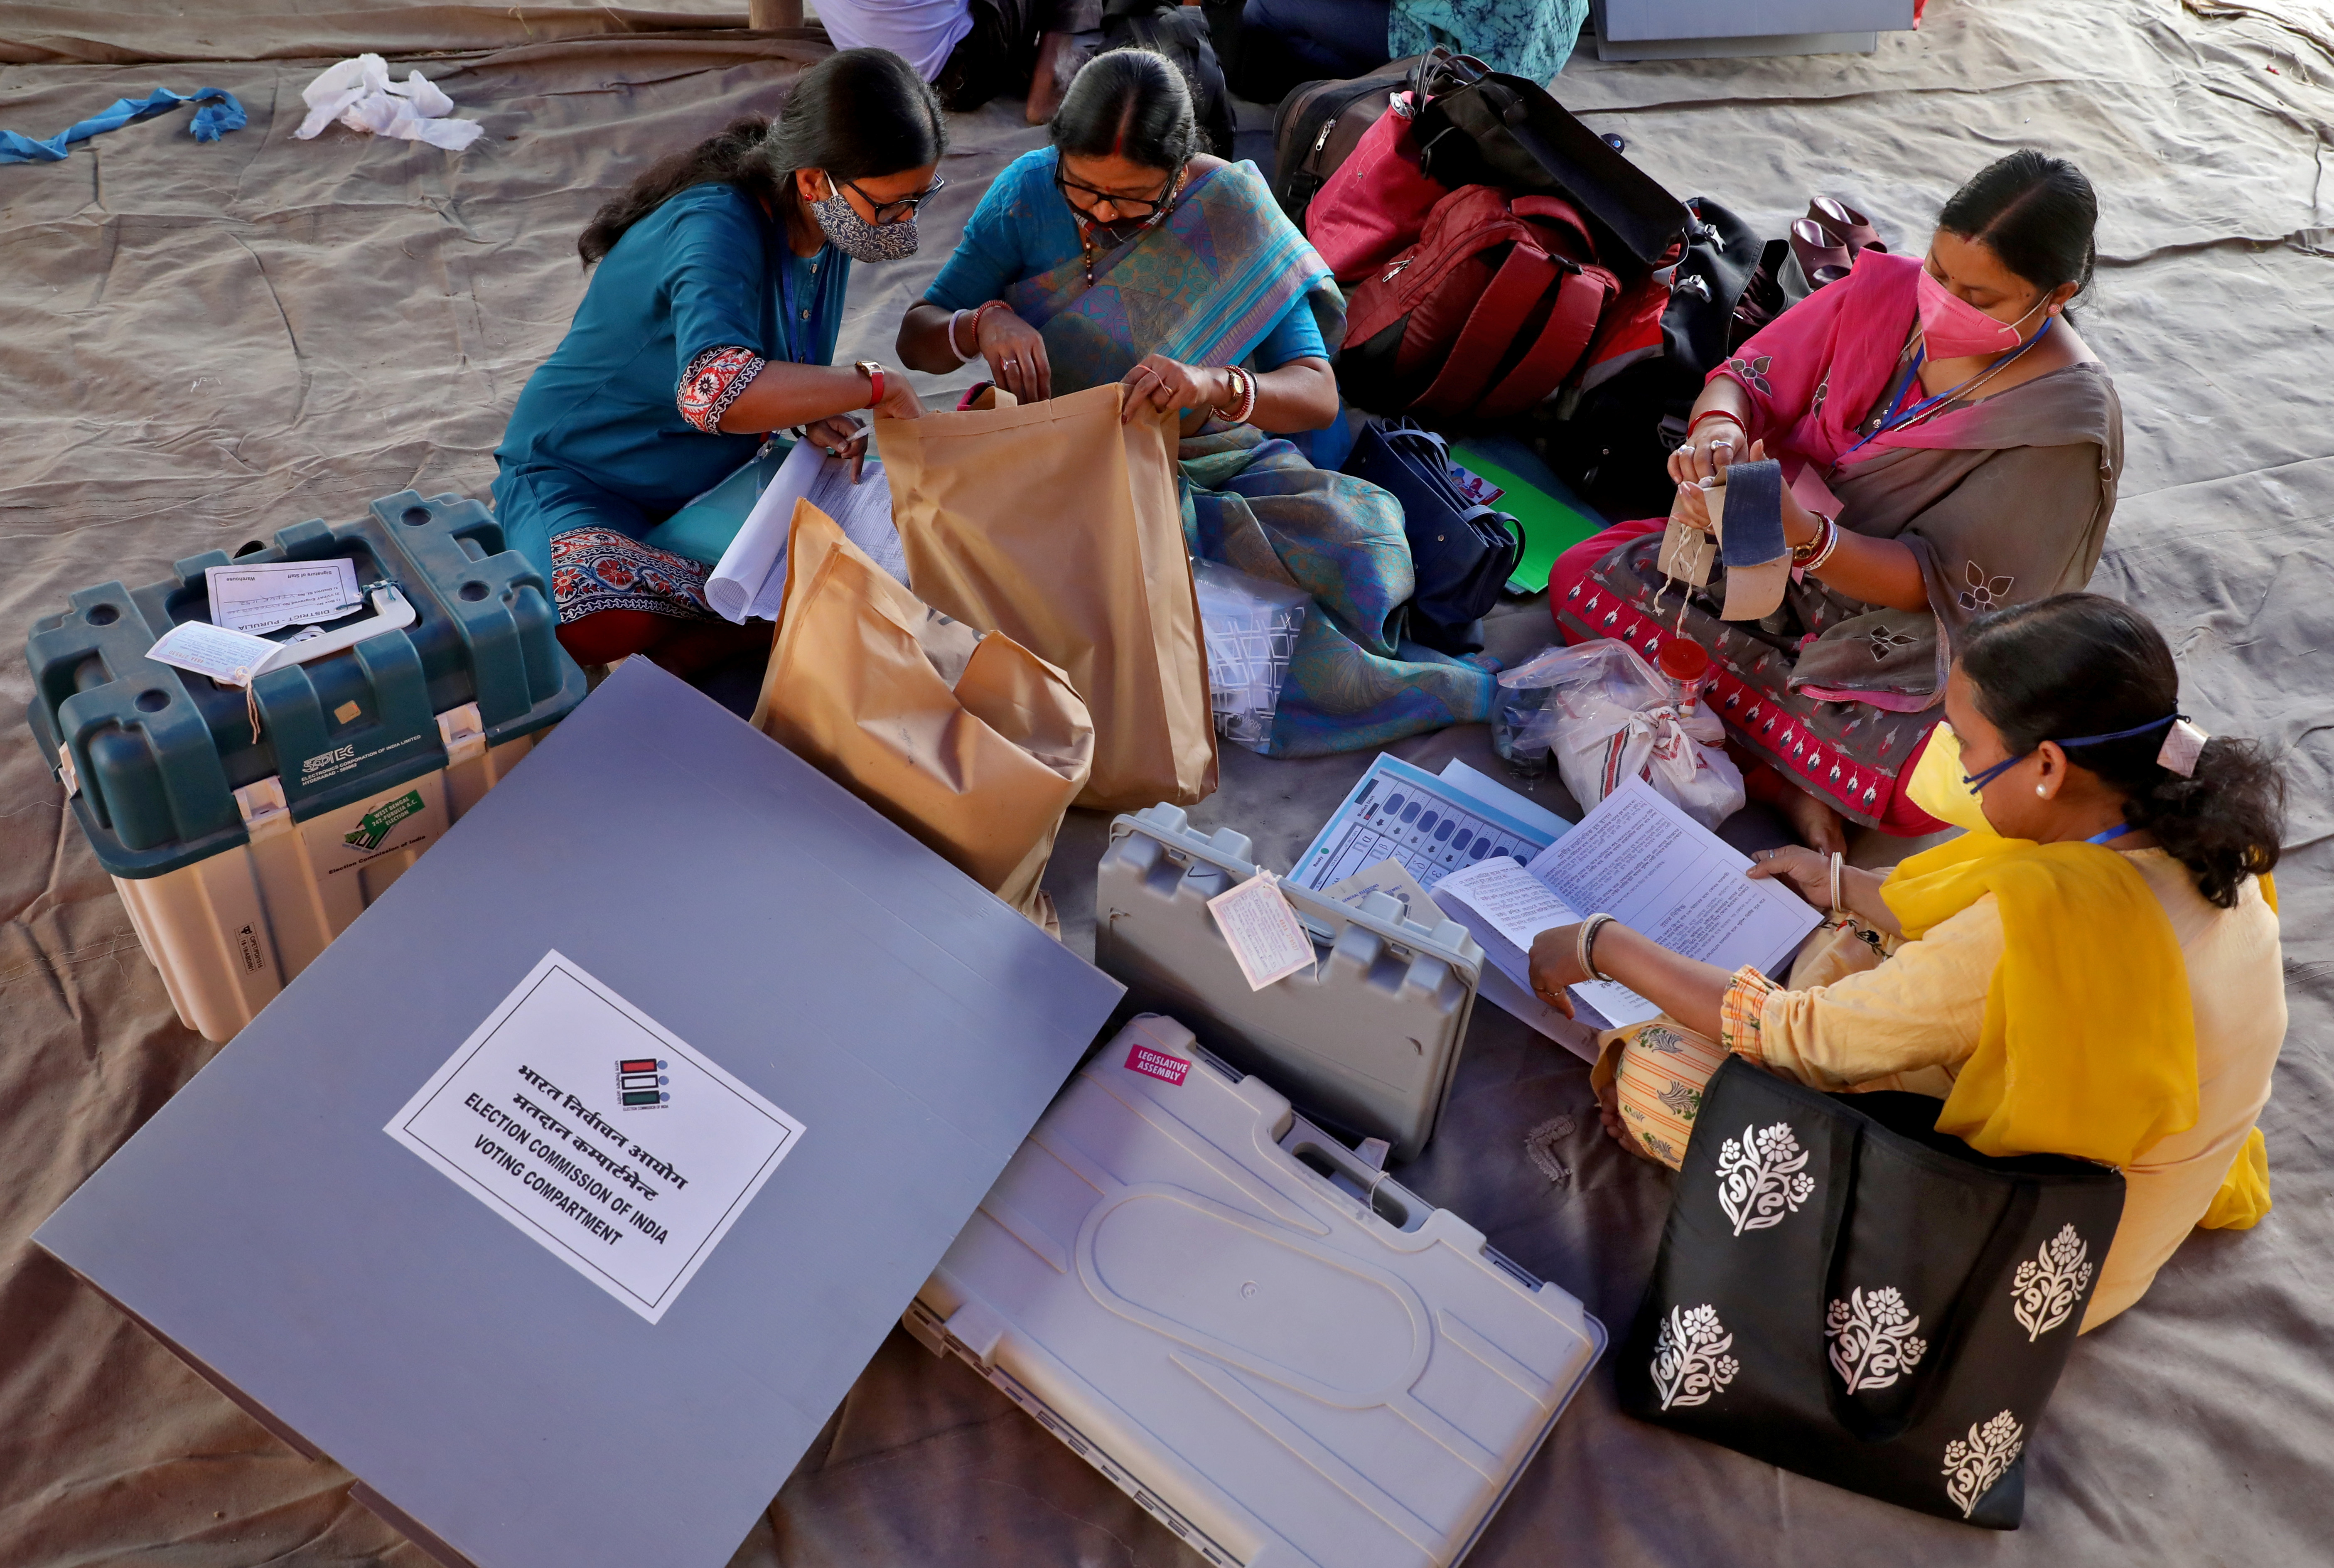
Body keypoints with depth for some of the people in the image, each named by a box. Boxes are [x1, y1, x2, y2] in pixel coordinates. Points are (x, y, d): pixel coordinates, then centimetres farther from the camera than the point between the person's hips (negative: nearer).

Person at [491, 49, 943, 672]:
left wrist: (815, 412, -12)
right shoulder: (718, 229, -29)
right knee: (600, 621, -40)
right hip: (576, 477, -8)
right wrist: (877, 386, -36)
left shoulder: (828, 226, -4)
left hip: (714, 480, 8)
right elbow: (714, 392, -49)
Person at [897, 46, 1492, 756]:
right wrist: (983, 324, -26)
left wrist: (1214, 386, -37)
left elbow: (1319, 395, -15)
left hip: (1219, 459, -1)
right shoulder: (1029, 192, -6)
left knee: (1358, 544, -28)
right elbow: (916, 338, -2)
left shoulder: (1232, 207, -9)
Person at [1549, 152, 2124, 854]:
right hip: (1777, 555, 6)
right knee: (1582, 578, -16)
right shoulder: (1888, 289, -9)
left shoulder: (2069, 419, -21)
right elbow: (1748, 377, -3)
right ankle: (1787, 777, -14)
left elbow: (1937, 585, -21)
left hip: (1900, 639, -5)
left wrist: (1803, 535, -40)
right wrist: (1718, 427, -30)